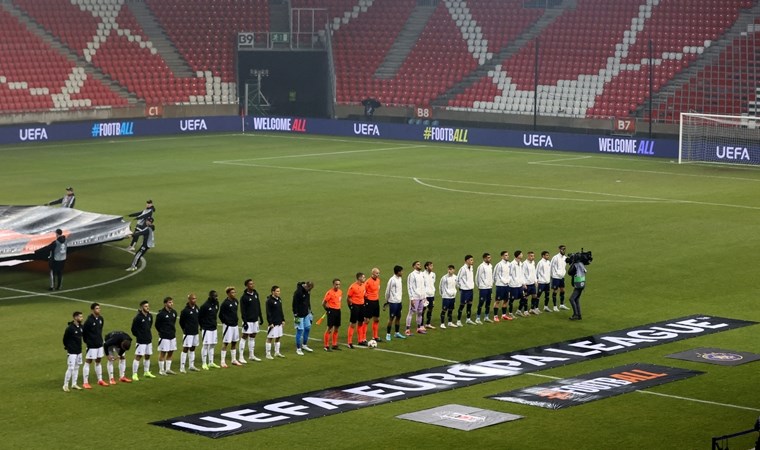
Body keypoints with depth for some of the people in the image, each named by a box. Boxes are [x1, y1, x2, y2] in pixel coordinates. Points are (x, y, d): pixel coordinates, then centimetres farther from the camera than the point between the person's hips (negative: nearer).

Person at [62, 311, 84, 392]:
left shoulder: (81, 327, 3)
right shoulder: (70, 328, -18)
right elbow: (65, 339, -8)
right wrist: (67, 347, 4)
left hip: (79, 351, 7)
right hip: (72, 352, -7)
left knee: (76, 368, 12)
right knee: (70, 368, -6)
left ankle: (74, 384, 22)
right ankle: (65, 385, 3)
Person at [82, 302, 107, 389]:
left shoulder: (101, 319, 4)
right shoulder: (89, 320, -17)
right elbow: (84, 332, -12)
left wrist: (99, 339, 15)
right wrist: (87, 341, -6)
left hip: (99, 344, 7)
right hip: (91, 345, -7)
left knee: (98, 362, 16)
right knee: (88, 362, -1)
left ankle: (100, 380, 26)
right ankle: (85, 382, 2)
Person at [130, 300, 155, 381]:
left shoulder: (150, 316, 5)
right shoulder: (138, 318, -16)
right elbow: (133, 329, -10)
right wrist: (139, 336, -2)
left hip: (149, 340, 7)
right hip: (141, 341, -7)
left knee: (147, 356, 15)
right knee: (138, 357, -7)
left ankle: (146, 372, 30)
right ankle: (134, 375, -4)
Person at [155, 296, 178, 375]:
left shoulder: (174, 312, 6)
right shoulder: (161, 314, -14)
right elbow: (157, 325, -5)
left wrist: (173, 331, 11)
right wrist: (162, 332, -1)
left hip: (172, 336, 7)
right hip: (164, 337, -7)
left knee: (170, 353, 11)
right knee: (163, 353, -1)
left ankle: (168, 369, 22)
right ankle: (161, 370, 7)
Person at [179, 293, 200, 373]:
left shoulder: (196, 308, 4)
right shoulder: (185, 310, -17)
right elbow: (181, 321, -8)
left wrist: (196, 327, 14)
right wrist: (185, 329, 1)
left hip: (195, 332, 7)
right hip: (188, 333, -7)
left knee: (192, 348, 15)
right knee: (185, 349, -5)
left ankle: (191, 366, 26)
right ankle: (182, 368, -2)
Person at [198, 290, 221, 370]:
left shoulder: (216, 304, 4)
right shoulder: (205, 306, -18)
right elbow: (199, 317, -12)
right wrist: (202, 326, -4)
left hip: (213, 328, 7)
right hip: (206, 329, -7)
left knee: (212, 345, 12)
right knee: (205, 345, -4)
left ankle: (211, 363, 20)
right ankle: (203, 364, 3)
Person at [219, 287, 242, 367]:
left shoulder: (235, 301, 7)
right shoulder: (225, 303, -15)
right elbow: (221, 315, -11)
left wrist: (236, 320, 14)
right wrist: (226, 322, -8)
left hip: (235, 325, 8)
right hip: (228, 326, -8)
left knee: (234, 342, 14)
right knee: (225, 343, -3)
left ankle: (234, 360, 26)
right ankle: (223, 361, 1)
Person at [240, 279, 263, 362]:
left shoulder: (256, 294, 7)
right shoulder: (244, 297, -14)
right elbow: (243, 311, -15)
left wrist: (261, 318, 15)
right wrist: (245, 322, -19)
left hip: (255, 320, 7)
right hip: (248, 320, -7)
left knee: (253, 337, 13)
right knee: (245, 337, -4)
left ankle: (251, 355, 23)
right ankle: (241, 357, -1)